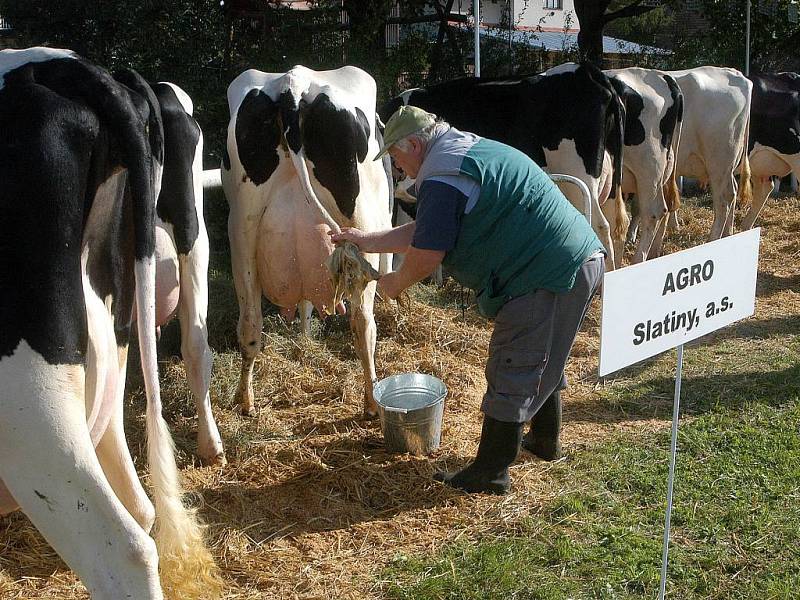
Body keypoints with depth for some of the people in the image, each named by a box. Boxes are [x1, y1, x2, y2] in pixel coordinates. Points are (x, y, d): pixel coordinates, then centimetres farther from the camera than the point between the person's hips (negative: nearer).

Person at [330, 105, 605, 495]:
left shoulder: (443, 180, -16)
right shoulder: (472, 151, 19)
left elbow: (426, 254, -16)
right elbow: (424, 230, 22)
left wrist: (393, 284, 4)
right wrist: (367, 241, 23)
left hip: (546, 278, -11)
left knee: (510, 374, -1)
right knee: (542, 360, 26)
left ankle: (490, 473, 8)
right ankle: (545, 440, 42)